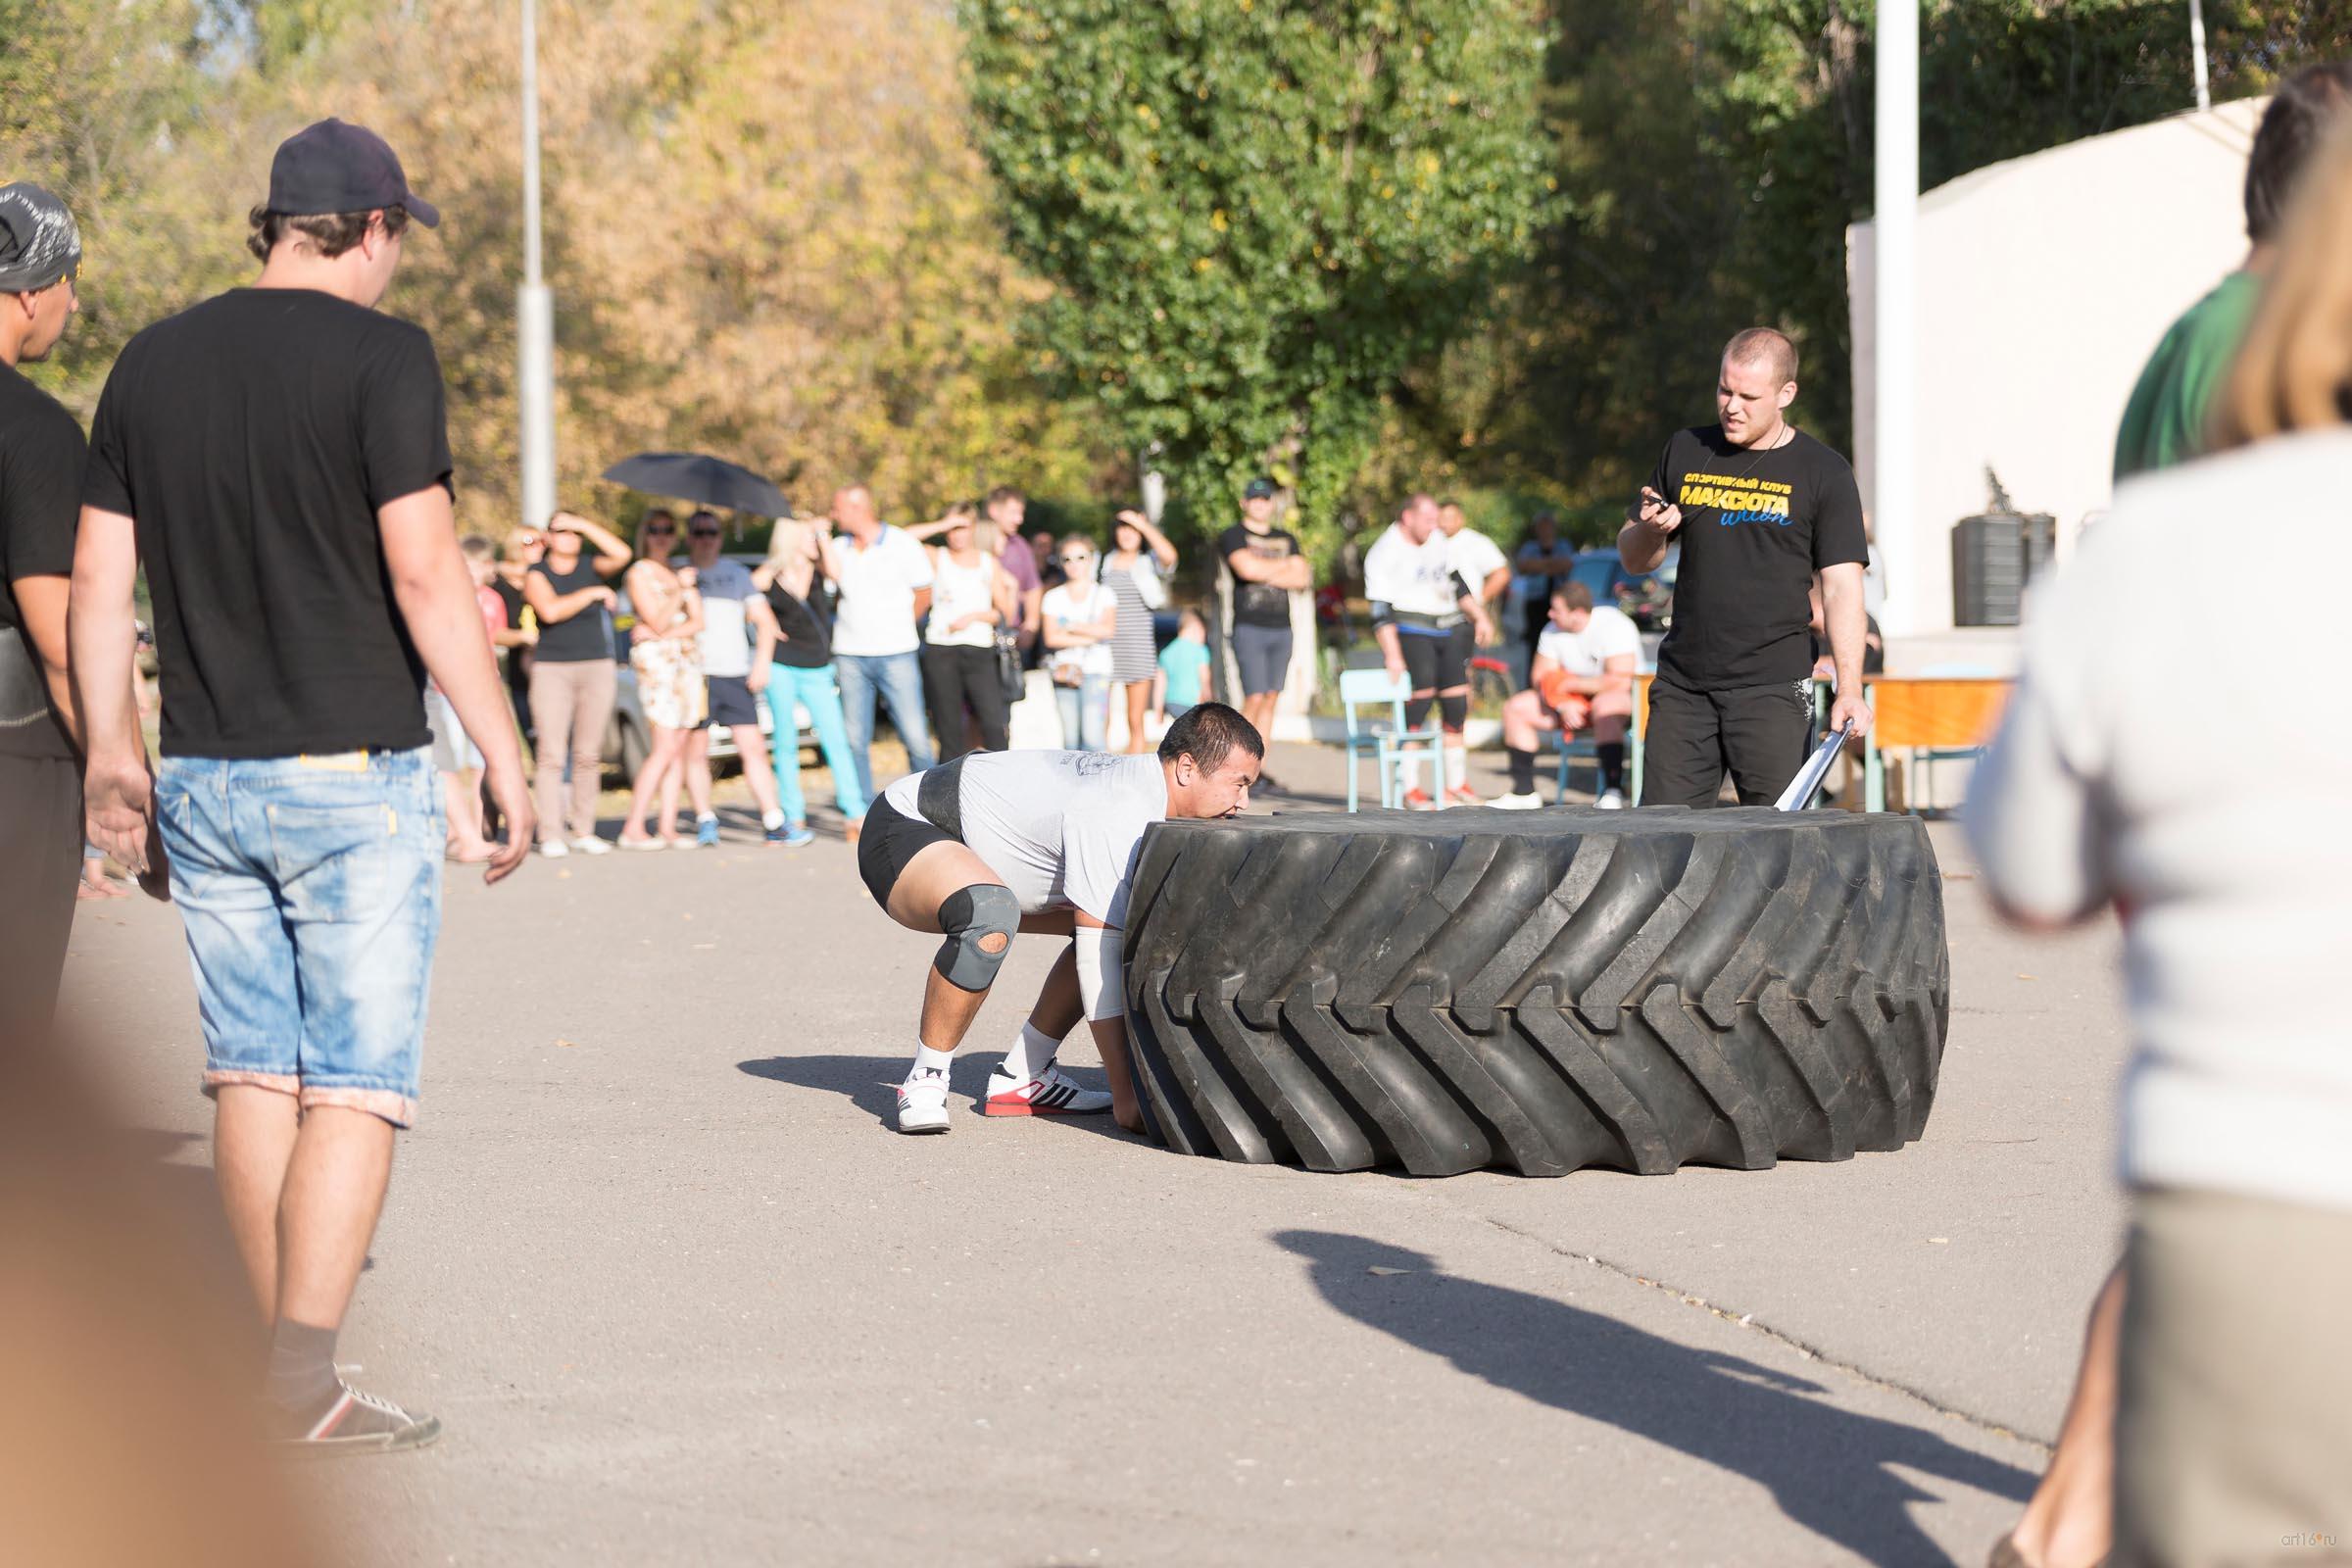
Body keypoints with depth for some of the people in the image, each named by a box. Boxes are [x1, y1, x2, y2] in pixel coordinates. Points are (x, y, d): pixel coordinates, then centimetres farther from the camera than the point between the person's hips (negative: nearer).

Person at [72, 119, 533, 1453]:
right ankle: (305, 1377, -9)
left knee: (251, 1068, 15)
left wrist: (113, 749, 19)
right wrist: (506, 756, -10)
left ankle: (275, 1342, 21)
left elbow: (99, 579, 10)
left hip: (202, 780, 6)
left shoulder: (154, 362, 8)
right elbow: (424, 572, -15)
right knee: (357, 1082, -2)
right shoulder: (379, 354, -10)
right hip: (354, 775, -6)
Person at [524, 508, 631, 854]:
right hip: (551, 669, -3)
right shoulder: (537, 575, 0)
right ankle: (550, 835, -11)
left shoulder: (591, 566, 8)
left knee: (588, 755, 3)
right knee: (551, 754, -9)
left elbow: (621, 555, -13)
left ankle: (582, 831, 8)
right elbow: (550, 610, -18)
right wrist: (593, 592, -14)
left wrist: (583, 524, -10)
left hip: (596, 667, 3)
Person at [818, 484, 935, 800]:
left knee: (915, 735, -6)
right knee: (856, 739, 1)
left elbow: (923, 594, 9)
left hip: (896, 655, -3)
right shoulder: (839, 546, 8)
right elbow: (834, 573, -14)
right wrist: (822, 536, -9)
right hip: (850, 655, 3)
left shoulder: (901, 545, -1)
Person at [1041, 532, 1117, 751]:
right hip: (1065, 670, 2)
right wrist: (1087, 638, -8)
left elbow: (1107, 629, -9)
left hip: (1095, 670, -2)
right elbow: (1051, 638, -3)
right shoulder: (1054, 597, 10)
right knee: (1071, 739, -1)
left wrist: (1071, 627, -5)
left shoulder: (1104, 595, 8)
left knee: (1093, 736, -14)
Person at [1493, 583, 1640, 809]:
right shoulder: (1553, 631, 1)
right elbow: (1541, 676, 1)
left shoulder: (1614, 627, -20)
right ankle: (1524, 792, -6)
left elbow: (1621, 681, -28)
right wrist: (1564, 704, -20)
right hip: (1572, 700, 7)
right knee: (1515, 708, -6)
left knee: (1605, 704, -42)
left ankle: (1612, 790, -39)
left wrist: (1569, 684, -19)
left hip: (1624, 698, -7)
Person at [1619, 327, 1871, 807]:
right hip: (1681, 686, 4)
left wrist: (1849, 690, -16)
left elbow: (1842, 586, -4)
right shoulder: (1685, 453, 12)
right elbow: (1633, 559, 19)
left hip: (1773, 690, -3)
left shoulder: (1823, 473, 1)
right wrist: (1651, 530, -6)